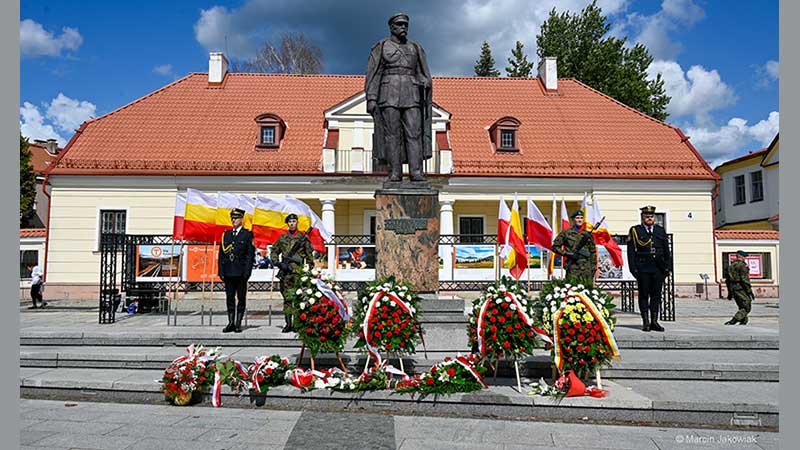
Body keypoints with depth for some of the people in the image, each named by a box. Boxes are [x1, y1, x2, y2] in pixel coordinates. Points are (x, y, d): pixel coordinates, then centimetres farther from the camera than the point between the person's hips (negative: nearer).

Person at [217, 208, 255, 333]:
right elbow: (221, 254, 12)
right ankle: (231, 323, 12)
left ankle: (238, 324, 7)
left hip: (241, 273, -4)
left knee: (241, 298, 2)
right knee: (230, 298, 6)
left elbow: (250, 255, -3)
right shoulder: (226, 234, 13)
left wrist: (247, 272, -11)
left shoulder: (247, 234, 1)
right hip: (228, 272, 4)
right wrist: (221, 271, 4)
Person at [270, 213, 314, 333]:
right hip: (286, 271, 3)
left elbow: (309, 256, 6)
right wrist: (278, 263, -1)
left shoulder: (303, 238, 6)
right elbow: (273, 252, 16)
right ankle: (288, 323, 8)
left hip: (299, 271, -3)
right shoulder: (282, 238, 13)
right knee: (287, 298, 3)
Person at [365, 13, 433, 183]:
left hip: (411, 95, 2)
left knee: (414, 133, -8)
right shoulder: (380, 47, 10)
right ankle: (395, 173, -4)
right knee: (391, 134, -5)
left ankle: (416, 172, -11)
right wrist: (371, 99, -7)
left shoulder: (416, 48, 17)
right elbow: (372, 75, 4)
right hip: (389, 95, -2)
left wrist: (427, 97, 1)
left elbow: (424, 76, 12)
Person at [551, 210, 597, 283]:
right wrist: (567, 254, -9)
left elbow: (593, 252, 14)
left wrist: (593, 268, 7)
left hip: (587, 268, 3)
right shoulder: (566, 233, 4)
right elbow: (555, 247, 4)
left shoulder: (588, 234, 12)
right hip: (572, 268, -3)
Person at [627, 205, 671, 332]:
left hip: (658, 268, 3)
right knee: (644, 295, 1)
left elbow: (666, 251, 16)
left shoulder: (661, 230, 14)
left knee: (656, 294, 5)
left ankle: (654, 321, 12)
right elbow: (631, 251, -1)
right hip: (643, 268, -3)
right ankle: (646, 322, 7)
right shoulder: (635, 231, 3)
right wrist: (633, 268, -7)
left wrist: (667, 267, 8)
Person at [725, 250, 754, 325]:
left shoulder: (731, 265, 16)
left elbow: (727, 279, 18)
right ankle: (732, 322, -16)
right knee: (746, 308, -5)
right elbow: (745, 280, -18)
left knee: (742, 307, 17)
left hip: (733, 288, 9)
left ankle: (743, 322, 16)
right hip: (741, 288, -9)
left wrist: (730, 292, 22)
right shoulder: (742, 265, -11)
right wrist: (750, 291, -14)